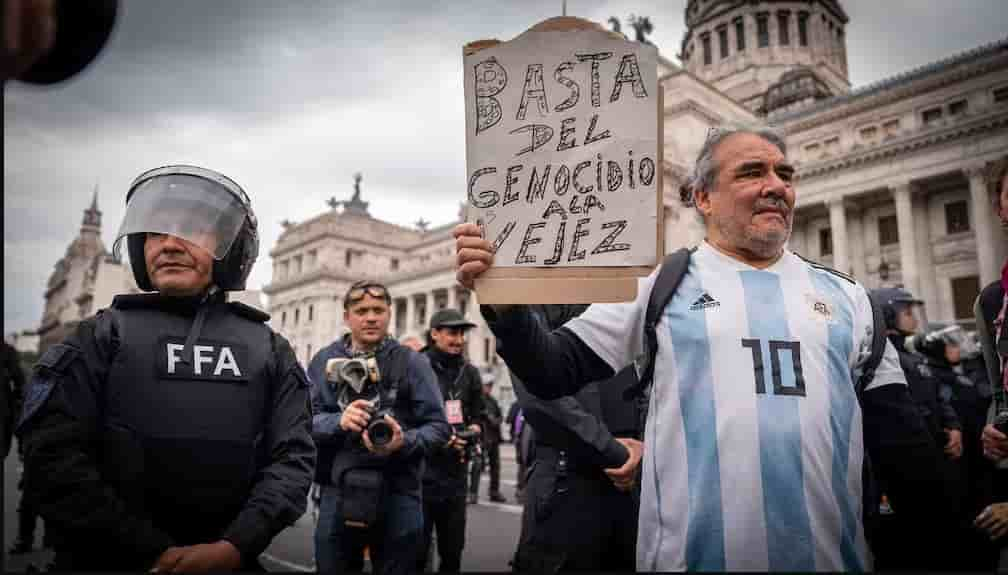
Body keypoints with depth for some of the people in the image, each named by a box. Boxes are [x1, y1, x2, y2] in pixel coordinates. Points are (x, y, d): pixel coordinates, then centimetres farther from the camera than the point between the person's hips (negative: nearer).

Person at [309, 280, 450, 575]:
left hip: (397, 495, -1)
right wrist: (338, 422, -21)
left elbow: (438, 426, -4)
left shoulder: (412, 362, -1)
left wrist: (404, 442, -22)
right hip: (338, 492, 2)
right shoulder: (325, 360, 5)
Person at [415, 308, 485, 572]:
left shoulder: (470, 372, 9)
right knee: (416, 550, 3)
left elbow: (478, 415, 19)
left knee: (453, 551, 16)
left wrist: (474, 430, -2)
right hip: (419, 471, -5)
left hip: (455, 473, 5)